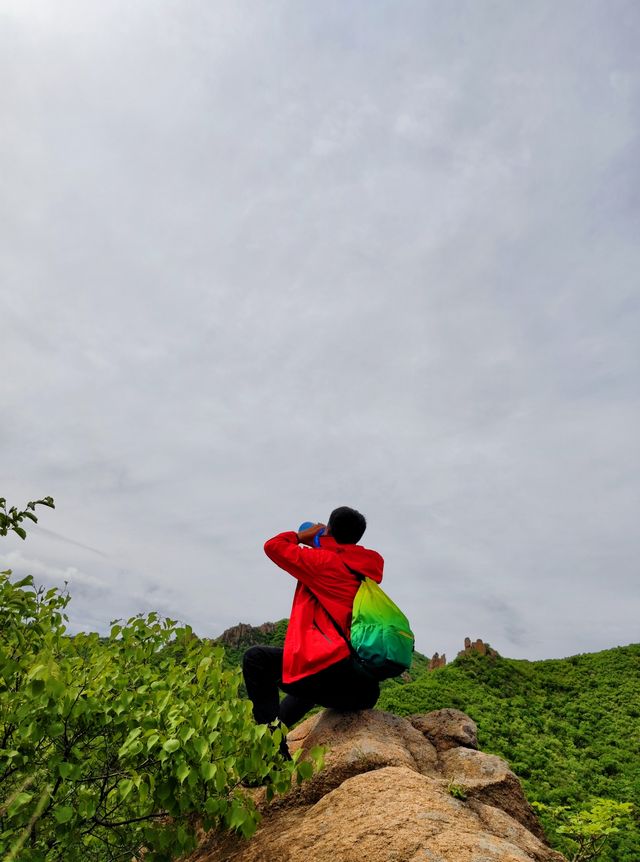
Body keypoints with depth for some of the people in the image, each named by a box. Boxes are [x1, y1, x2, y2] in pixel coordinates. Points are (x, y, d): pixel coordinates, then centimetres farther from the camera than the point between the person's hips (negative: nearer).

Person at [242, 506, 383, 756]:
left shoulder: (324, 562, -3)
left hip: (330, 669, -8)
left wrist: (302, 536, 19)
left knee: (256, 659, 7)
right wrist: (315, 545, 30)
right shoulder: (367, 569, 14)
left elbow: (273, 546, 4)